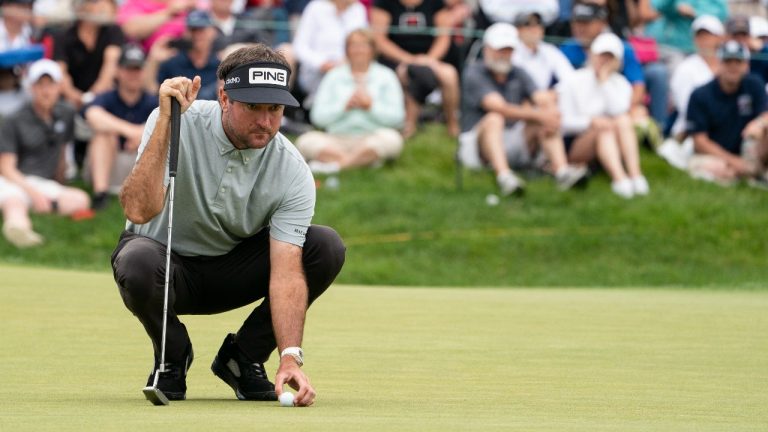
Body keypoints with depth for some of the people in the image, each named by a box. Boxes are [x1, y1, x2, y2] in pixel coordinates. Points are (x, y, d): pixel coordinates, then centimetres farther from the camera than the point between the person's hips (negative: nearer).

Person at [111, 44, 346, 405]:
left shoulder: (293, 172, -20)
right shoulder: (178, 125, -24)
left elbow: (287, 271, -27)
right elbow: (138, 211, -38)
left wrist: (291, 358, -40)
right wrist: (165, 122, -44)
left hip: (233, 272, 2)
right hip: (169, 265, -2)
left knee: (326, 247, -22)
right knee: (138, 262, -39)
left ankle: (243, 358, -1)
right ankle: (173, 357, -4)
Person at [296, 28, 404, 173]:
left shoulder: (385, 76, 14)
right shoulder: (334, 76, 16)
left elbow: (396, 117, 2)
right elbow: (318, 116, 4)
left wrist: (371, 106, -10)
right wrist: (345, 106, -8)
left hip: (371, 141, -1)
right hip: (337, 142, 1)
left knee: (391, 139, -35)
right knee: (306, 141, -27)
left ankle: (334, 164, -37)